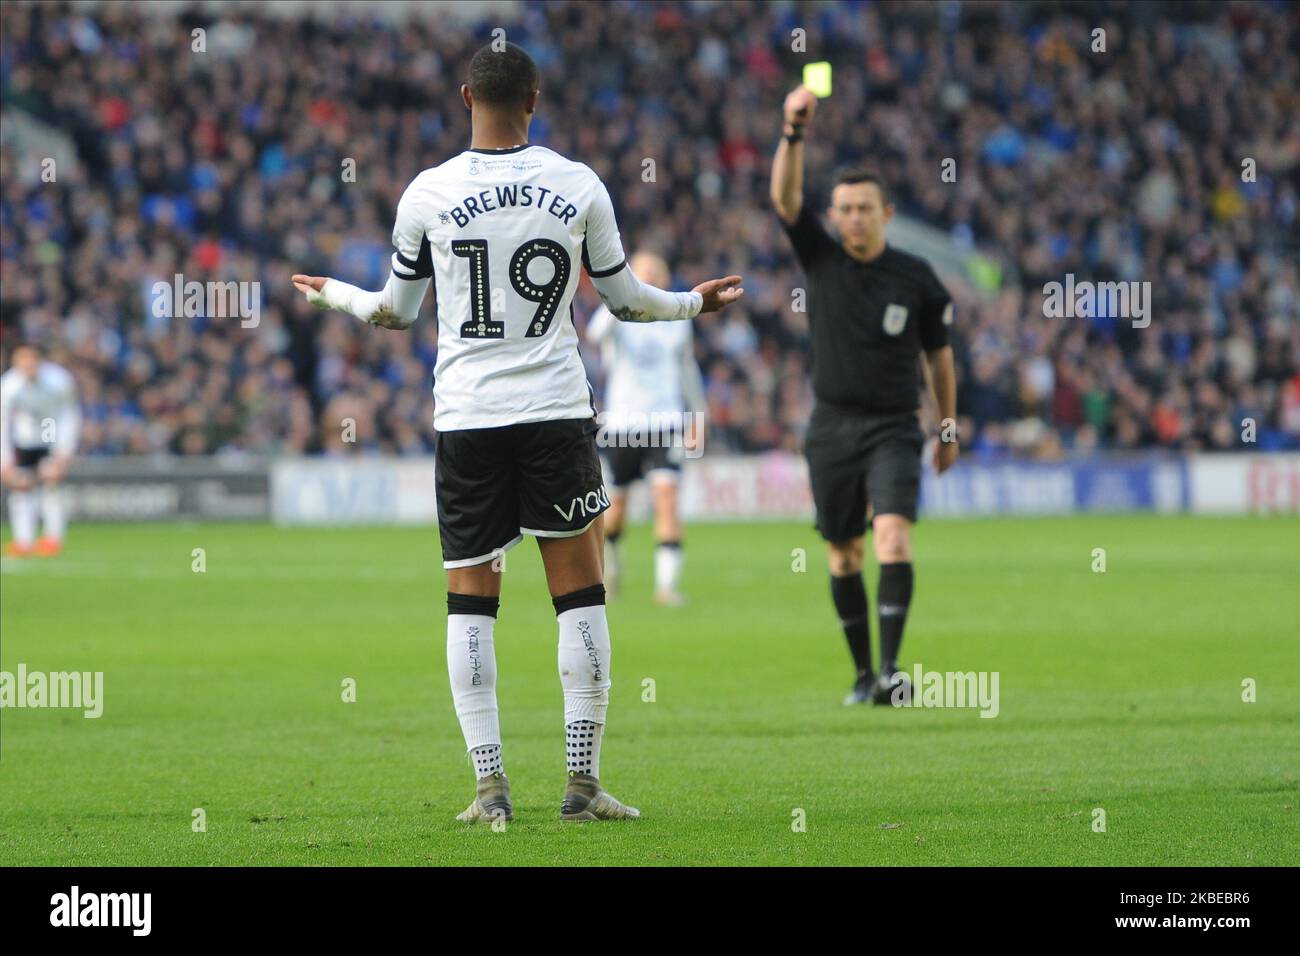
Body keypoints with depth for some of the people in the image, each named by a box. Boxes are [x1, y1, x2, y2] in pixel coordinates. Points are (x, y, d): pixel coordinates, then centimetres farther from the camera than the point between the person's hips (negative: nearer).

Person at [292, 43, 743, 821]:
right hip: (557, 409, 0)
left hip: (466, 417, 0)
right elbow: (625, 299, 10)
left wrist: (334, 294, 30)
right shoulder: (579, 187, 0)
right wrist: (695, 303, 30)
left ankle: (490, 785, -2)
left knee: (471, 600, 5)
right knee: (580, 593, 5)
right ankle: (584, 781, 1)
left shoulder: (427, 194, -1)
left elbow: (397, 313, 9)